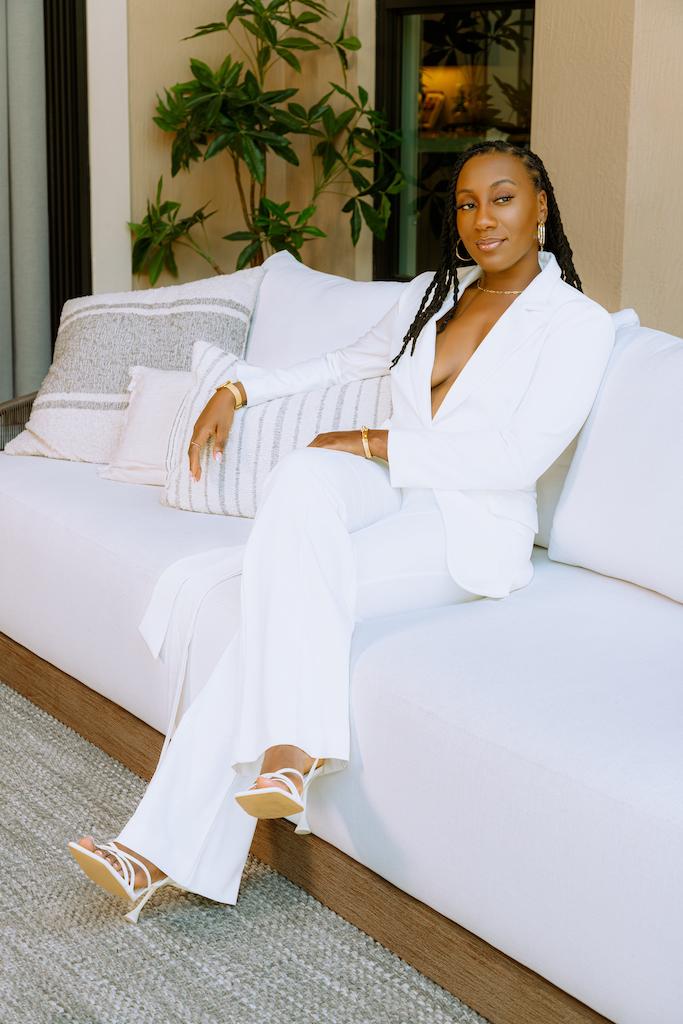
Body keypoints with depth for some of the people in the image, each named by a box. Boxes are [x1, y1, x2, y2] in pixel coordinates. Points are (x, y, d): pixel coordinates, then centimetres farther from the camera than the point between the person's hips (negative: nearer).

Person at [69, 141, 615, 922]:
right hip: (384, 491, 5)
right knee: (300, 477, -31)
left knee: (290, 591, -28)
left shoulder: (576, 323, -1)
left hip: (472, 527, -5)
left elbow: (520, 457, -12)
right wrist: (239, 390, 19)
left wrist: (376, 444, -12)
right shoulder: (430, 295, 18)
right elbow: (345, 365, 31)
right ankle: (295, 746, -35)